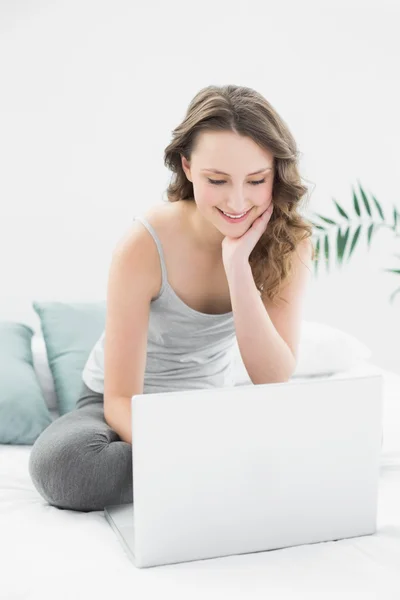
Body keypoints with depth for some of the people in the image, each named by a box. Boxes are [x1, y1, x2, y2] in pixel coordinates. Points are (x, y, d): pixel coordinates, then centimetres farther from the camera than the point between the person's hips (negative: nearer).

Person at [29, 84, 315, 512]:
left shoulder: (289, 242, -15)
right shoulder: (145, 245, -25)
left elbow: (274, 384, -22)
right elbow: (120, 399, -22)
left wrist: (238, 264, -32)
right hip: (131, 408, -2)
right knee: (59, 461, -35)